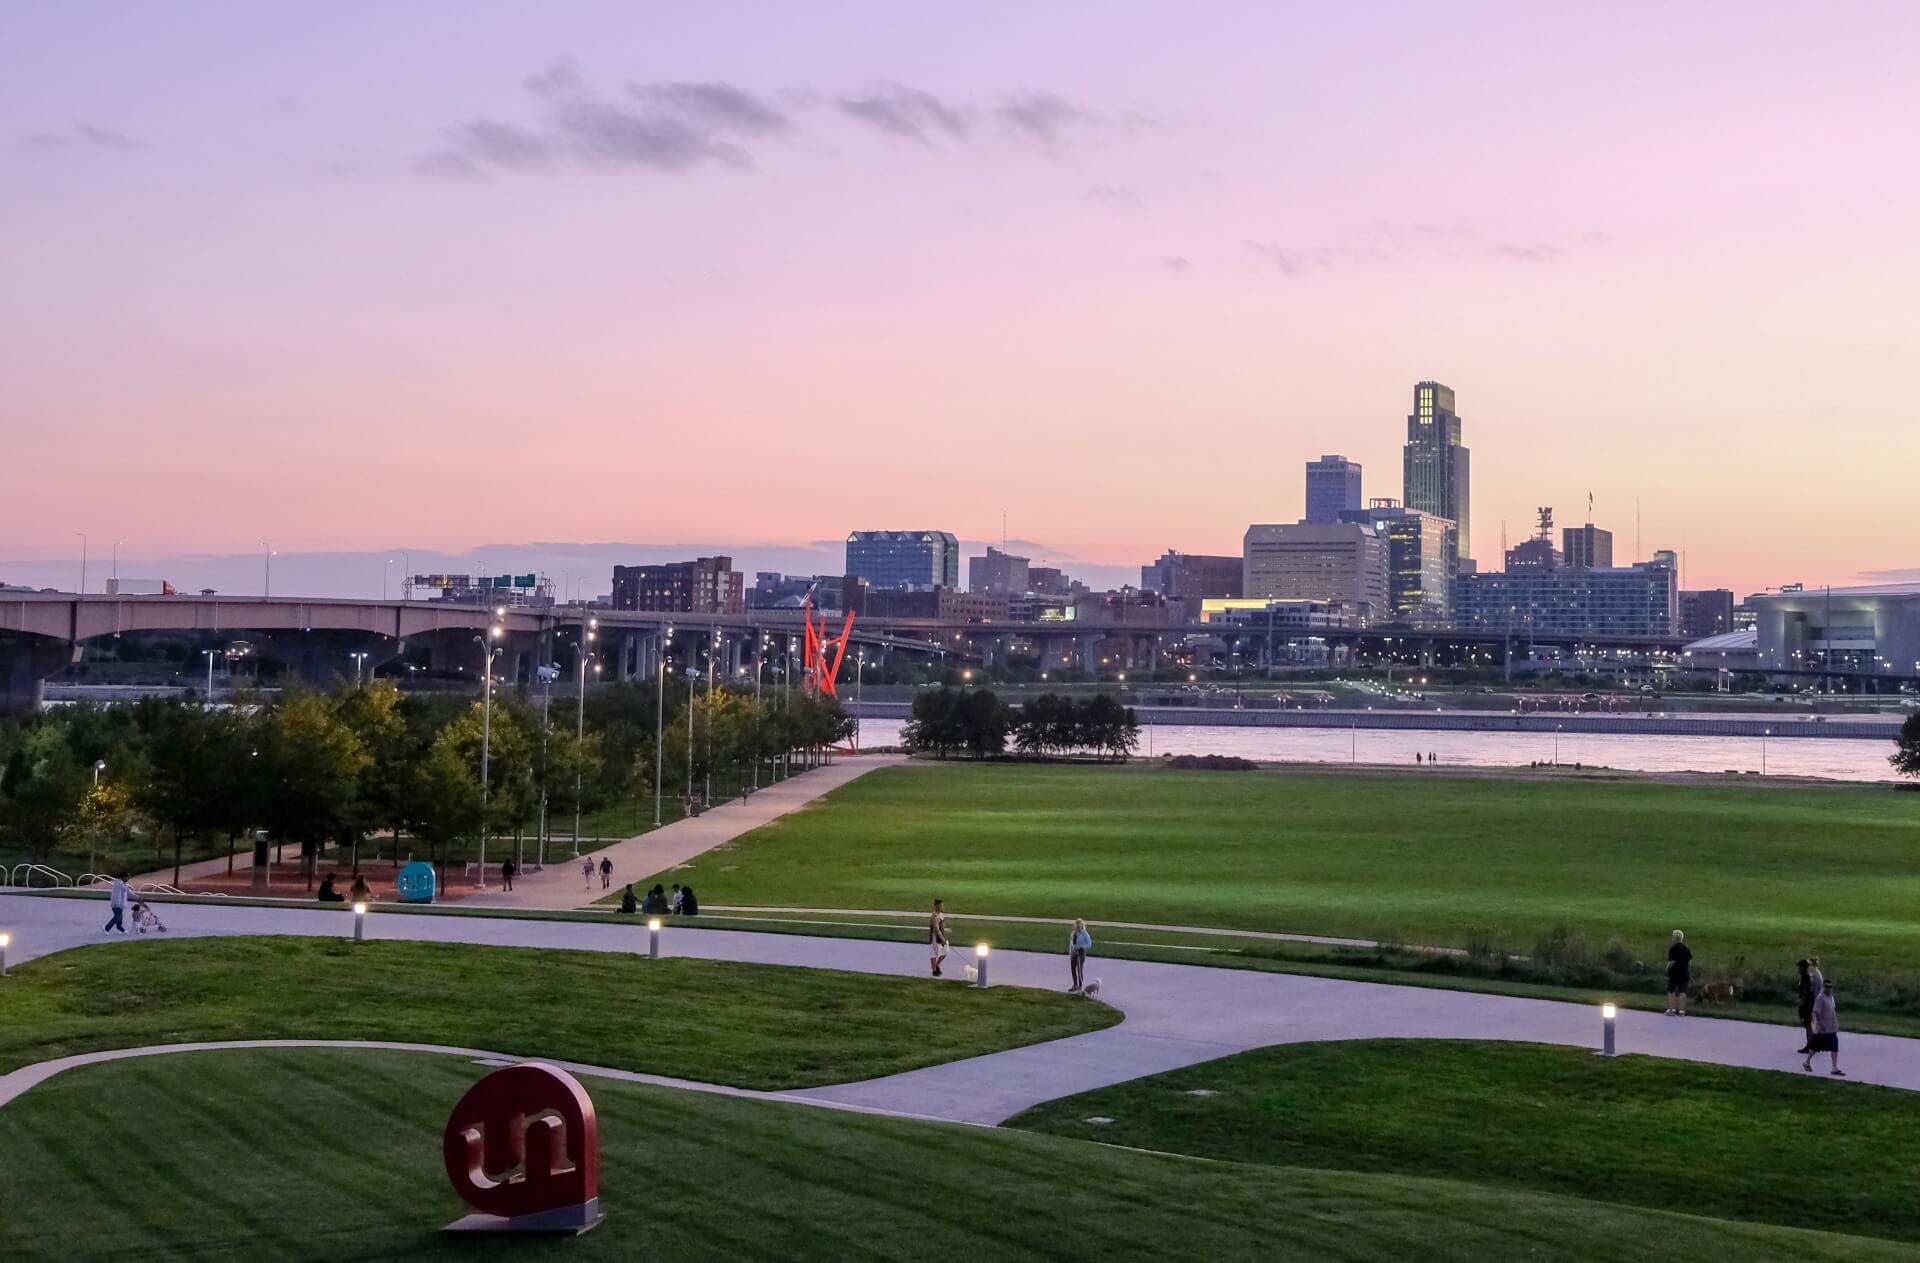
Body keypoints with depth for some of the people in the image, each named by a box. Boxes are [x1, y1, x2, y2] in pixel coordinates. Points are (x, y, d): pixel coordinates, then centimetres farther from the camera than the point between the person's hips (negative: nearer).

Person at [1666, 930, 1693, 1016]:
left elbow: (1672, 961, -16)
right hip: (1684, 973, 5)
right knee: (1682, 991, 4)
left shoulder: (1673, 949, -12)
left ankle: (1672, 1009, -1)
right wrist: (1689, 972, 15)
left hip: (1674, 972, -5)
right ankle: (1682, 1010, 1)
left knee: (1671, 991, 5)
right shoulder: (1687, 949, 7)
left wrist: (1667, 968, -1)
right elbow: (1689, 962, 9)